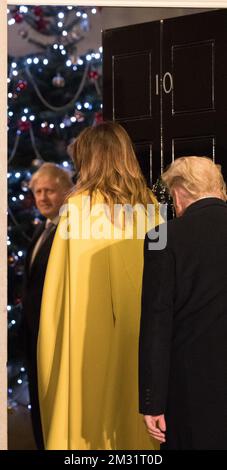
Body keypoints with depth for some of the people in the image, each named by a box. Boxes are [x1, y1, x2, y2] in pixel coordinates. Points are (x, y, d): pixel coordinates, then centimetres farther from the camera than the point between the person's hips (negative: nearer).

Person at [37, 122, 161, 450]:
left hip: (92, 342, -4)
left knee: (89, 418, 2)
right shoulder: (149, 206, 2)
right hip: (144, 340, 4)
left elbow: (59, 288, -8)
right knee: (134, 410, 11)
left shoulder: (80, 207, -9)